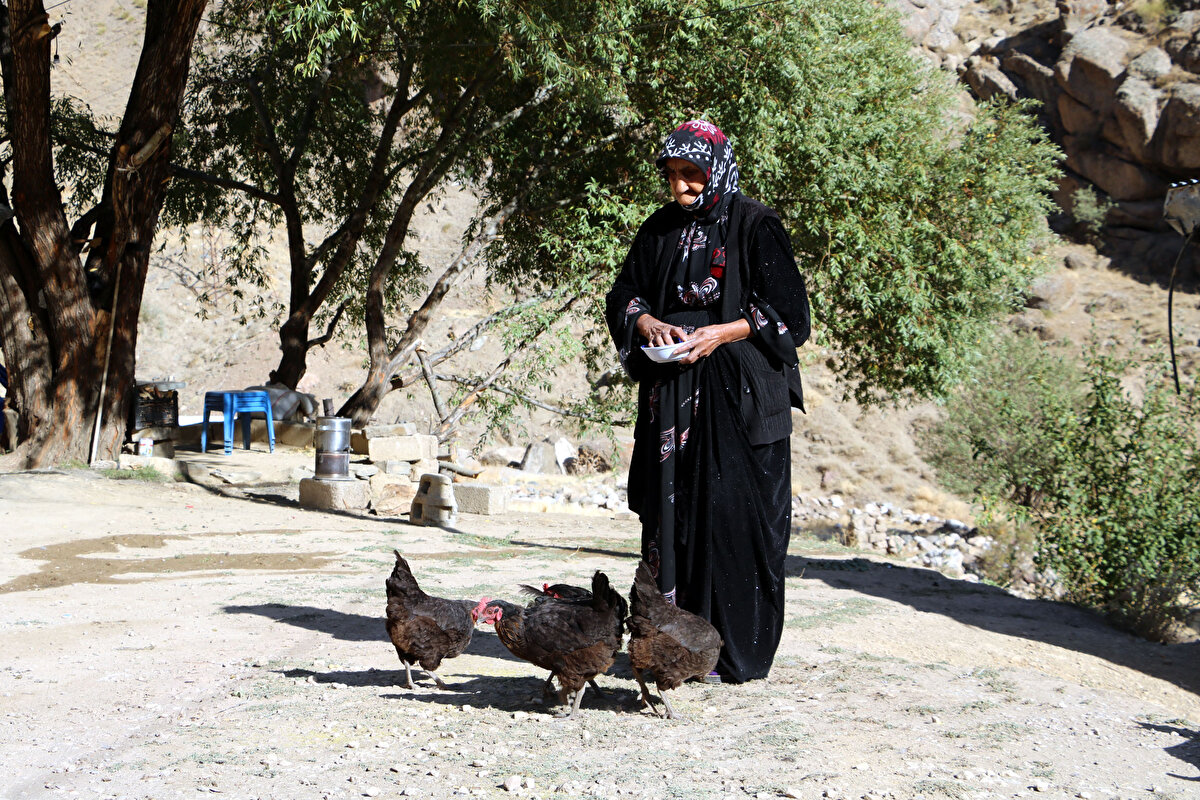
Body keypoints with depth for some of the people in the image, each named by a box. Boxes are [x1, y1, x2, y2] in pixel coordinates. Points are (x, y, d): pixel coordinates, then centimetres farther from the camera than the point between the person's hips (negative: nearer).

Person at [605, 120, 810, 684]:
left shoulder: (755, 226, -4)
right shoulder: (660, 230, 12)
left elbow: (787, 310, -7)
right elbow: (624, 294, 16)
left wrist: (722, 332, -18)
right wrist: (647, 322, -6)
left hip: (740, 394, -5)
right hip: (671, 395, 5)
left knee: (733, 512, -7)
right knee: (670, 510, 3)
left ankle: (738, 653, -1)